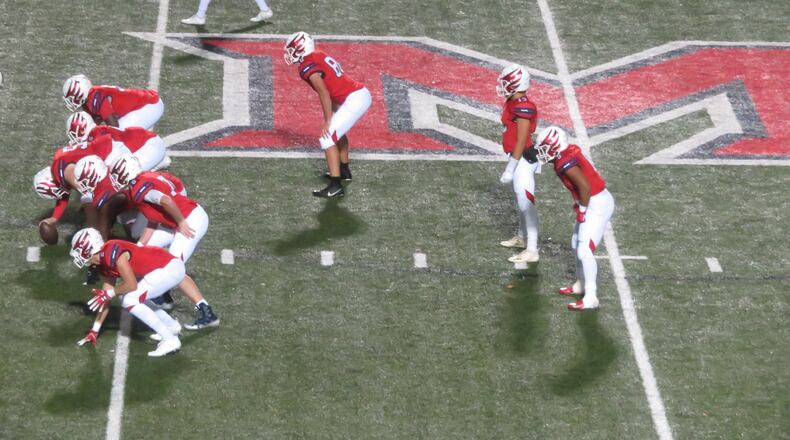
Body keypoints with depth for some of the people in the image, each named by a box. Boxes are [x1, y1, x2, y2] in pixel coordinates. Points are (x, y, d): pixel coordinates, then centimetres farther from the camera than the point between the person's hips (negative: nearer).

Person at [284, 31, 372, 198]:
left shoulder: (307, 68, -11)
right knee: (337, 130, 32)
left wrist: (327, 120, -12)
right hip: (363, 94, 10)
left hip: (354, 101, -10)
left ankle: (335, 186, -13)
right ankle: (344, 170, 46)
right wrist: (331, 117, 21)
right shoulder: (320, 56, 16)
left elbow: (324, 94, -19)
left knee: (327, 138, -9)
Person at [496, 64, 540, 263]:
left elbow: (521, 142, -23)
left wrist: (510, 169, -21)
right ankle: (522, 237, 41)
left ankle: (532, 250, -4)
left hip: (523, 159, -10)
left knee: (526, 203, -7)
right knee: (520, 200, 24)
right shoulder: (512, 103, 7)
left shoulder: (522, 107, -24)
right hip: (517, 157, 10)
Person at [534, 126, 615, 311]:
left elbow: (585, 187, -27)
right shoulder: (569, 153, 5)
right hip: (595, 202, 10)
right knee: (577, 244, 23)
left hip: (597, 205, -10)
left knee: (585, 251, -11)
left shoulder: (565, 164, -23)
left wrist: (581, 210, -15)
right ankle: (581, 284, 39)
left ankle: (590, 298, -9)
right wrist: (579, 204, 17)